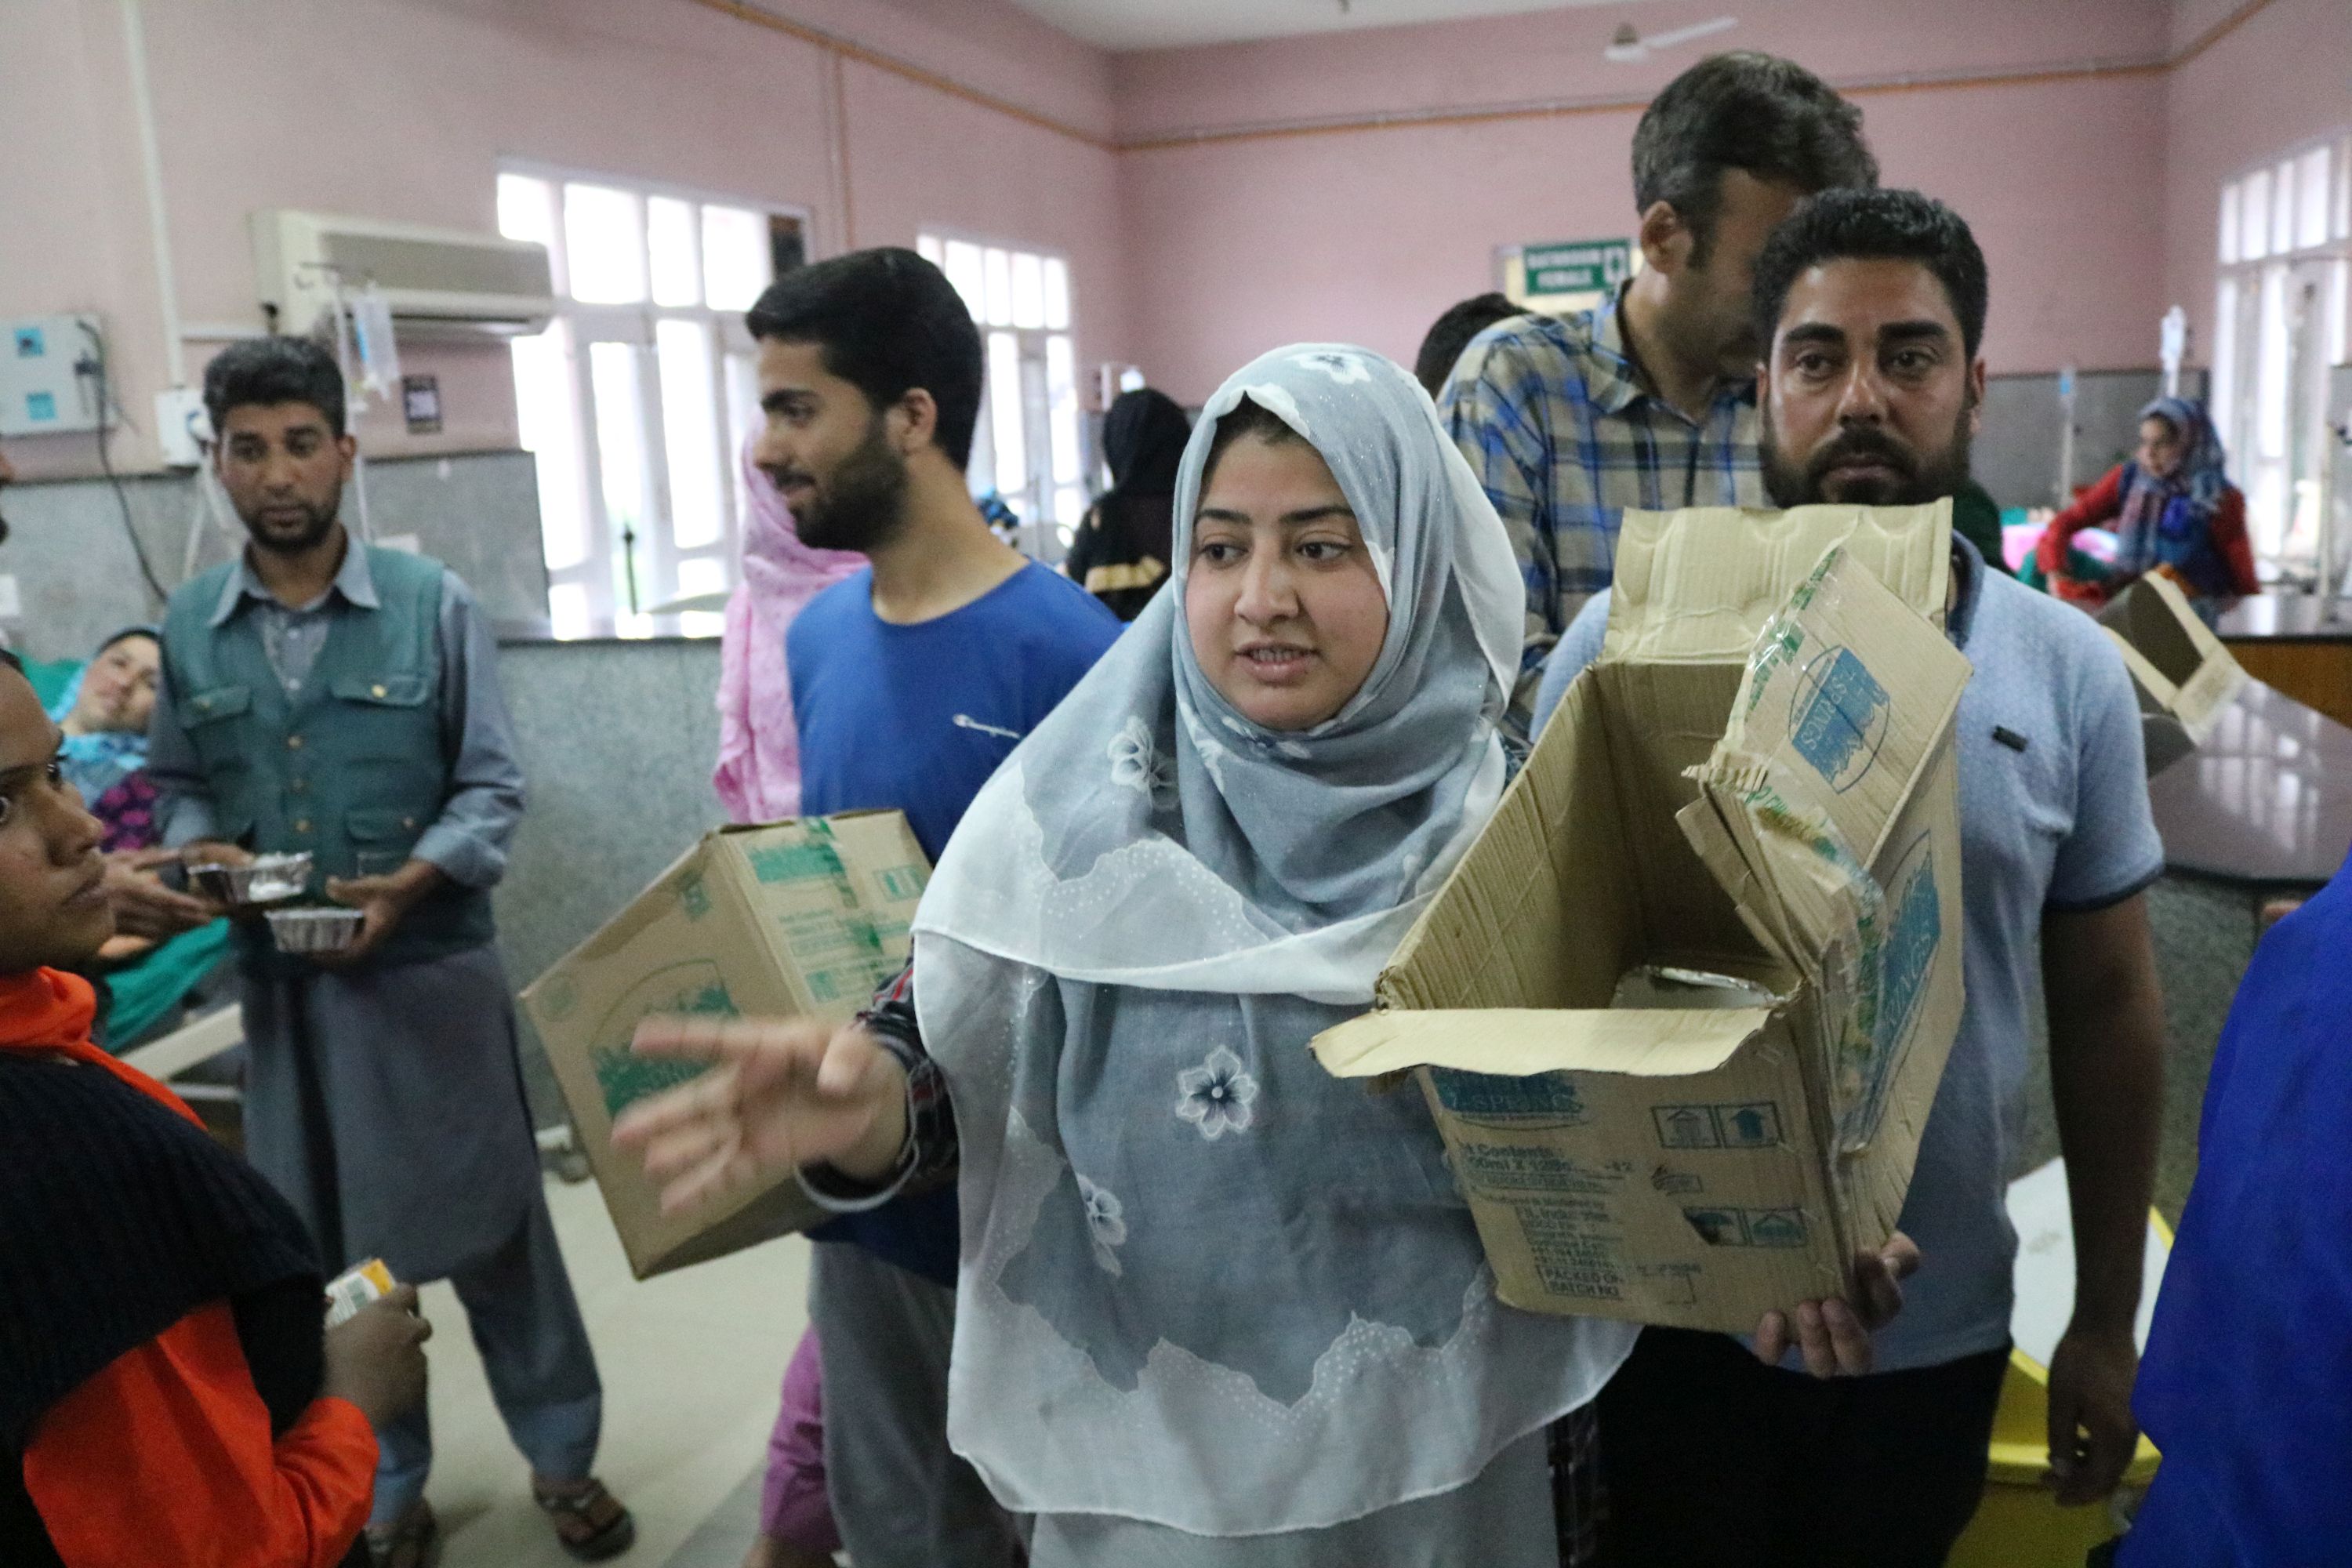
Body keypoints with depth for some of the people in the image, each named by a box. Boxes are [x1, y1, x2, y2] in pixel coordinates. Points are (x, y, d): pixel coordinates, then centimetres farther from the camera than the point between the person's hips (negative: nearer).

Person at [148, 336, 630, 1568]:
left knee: (492, 1223, 9)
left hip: (432, 970, -2)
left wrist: (415, 878, -20)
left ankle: (561, 1457, 28)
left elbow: (494, 785, -4)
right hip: (280, 984, 3)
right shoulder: (186, 627, 2)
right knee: (329, 1249, 14)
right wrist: (197, 852, -10)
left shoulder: (432, 603, -6)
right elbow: (179, 786, 11)